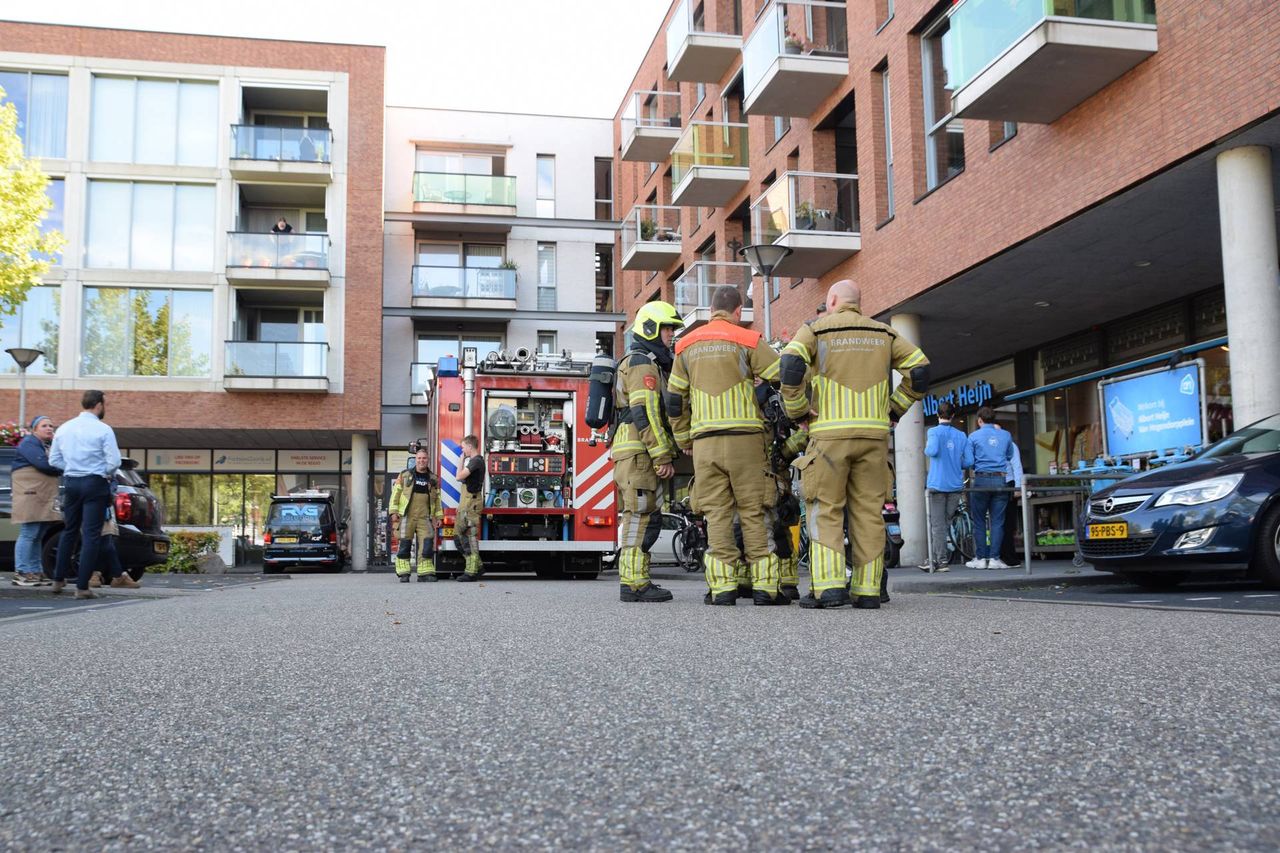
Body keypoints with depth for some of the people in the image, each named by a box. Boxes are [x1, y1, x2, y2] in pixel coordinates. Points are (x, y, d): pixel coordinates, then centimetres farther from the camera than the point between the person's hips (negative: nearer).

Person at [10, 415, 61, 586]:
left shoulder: (48, 446, 24)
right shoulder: (29, 443, -5)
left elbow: (57, 463, 17)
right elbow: (43, 464, -18)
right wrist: (61, 468, -4)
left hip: (44, 498, 9)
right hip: (30, 495, -9)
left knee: (38, 537, 9)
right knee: (28, 534, -11)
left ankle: (35, 572, 11)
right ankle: (22, 573, -10)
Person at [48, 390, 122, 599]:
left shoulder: (63, 428, 8)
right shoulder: (103, 430, -10)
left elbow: (54, 460, 11)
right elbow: (114, 461, -14)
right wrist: (107, 474, 4)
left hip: (70, 482, 6)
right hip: (95, 484, -5)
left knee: (69, 531, 20)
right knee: (91, 535, -2)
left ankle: (59, 579, 25)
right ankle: (82, 587, -5)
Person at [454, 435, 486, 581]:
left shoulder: (476, 461, -14)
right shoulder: (473, 461, 19)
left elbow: (459, 476, -19)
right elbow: (463, 478, 24)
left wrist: (461, 460, -6)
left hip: (471, 502, -11)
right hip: (465, 503, 11)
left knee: (470, 536, -9)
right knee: (458, 535, 12)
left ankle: (471, 572, -8)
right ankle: (477, 565, 16)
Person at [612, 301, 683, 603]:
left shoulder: (649, 363, 26)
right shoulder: (643, 363, -8)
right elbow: (645, 413, -18)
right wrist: (663, 457, -19)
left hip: (630, 453, 11)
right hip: (639, 452, -11)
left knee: (638, 518, 11)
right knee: (641, 517, -12)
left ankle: (634, 581, 15)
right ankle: (634, 584, -13)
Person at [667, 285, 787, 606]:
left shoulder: (687, 346, 13)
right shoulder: (748, 341, 0)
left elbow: (674, 401, 16)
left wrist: (684, 441, 24)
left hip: (704, 441, 3)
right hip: (744, 436, -3)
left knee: (717, 514, 4)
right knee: (754, 512, 2)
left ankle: (722, 586, 0)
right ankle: (764, 586, 1)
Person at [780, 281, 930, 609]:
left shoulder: (815, 329, 4)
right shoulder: (884, 333, 15)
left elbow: (790, 365, -13)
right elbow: (919, 370, 8)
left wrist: (797, 411, -2)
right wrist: (893, 408, 14)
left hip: (829, 434, -3)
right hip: (874, 434, 3)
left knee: (825, 511, 0)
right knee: (869, 511, 6)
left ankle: (828, 585, -11)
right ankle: (868, 589, 4)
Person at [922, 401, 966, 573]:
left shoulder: (934, 432, -4)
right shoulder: (961, 435, 8)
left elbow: (933, 451, -21)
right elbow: (966, 462, 8)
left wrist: (926, 448, 1)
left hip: (938, 484, -4)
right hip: (956, 486, 4)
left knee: (937, 524, -1)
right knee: (945, 523, 11)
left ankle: (941, 561, -4)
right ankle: (935, 559, 11)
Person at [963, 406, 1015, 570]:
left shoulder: (974, 437, -1)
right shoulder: (1005, 435, 7)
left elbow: (968, 462, -6)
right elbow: (1010, 456, 19)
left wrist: (958, 462, 14)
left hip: (981, 479, -2)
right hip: (1000, 480, 2)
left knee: (979, 521, 5)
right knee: (997, 521, 4)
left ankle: (980, 558, 3)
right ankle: (994, 558, 1)